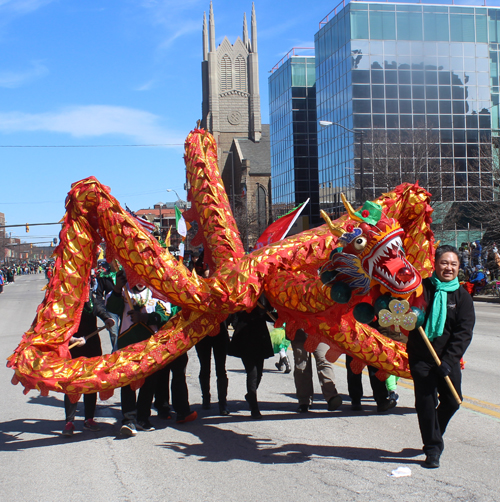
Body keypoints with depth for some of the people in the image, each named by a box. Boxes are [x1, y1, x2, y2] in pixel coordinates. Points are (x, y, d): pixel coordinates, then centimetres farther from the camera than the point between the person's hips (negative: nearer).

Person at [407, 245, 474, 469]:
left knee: (452, 401, 4)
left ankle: (434, 437, 31)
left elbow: (464, 332, -6)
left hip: (448, 358, 2)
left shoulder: (462, 296, 1)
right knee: (426, 401, -4)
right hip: (420, 357, -2)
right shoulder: (423, 287, -2)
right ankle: (433, 448, 10)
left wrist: (449, 360, -17)